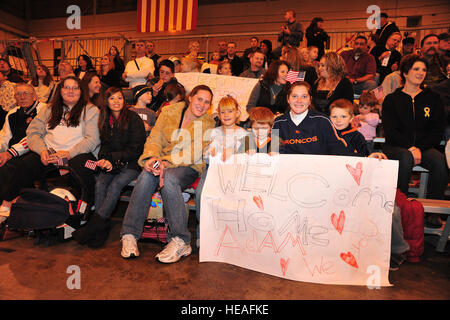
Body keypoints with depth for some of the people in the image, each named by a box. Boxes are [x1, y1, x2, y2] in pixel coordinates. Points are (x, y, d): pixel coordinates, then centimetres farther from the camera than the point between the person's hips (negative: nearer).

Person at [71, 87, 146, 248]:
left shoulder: (133, 118, -4)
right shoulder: (105, 120, 14)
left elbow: (135, 149, -9)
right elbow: (104, 145, 13)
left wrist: (111, 158, -13)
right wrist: (105, 160, -9)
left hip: (131, 164, -4)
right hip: (112, 164, 5)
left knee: (115, 184, -28)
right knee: (100, 183, -21)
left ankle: (93, 225, -24)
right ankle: (102, 228, -22)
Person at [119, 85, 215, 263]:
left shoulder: (207, 124, 0)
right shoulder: (169, 112, 7)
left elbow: (194, 155, -13)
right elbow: (154, 140, 3)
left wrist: (166, 163, -26)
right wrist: (152, 157, -19)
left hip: (188, 167, -2)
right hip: (162, 162, 3)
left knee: (169, 178, -35)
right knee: (146, 176, -31)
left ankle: (180, 241, -30)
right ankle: (129, 235, -21)